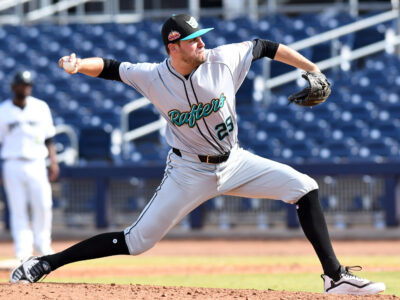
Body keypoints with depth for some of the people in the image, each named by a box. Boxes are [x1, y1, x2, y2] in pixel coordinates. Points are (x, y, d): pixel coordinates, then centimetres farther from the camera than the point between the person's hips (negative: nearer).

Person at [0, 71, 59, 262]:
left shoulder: (41, 108, 8)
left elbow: (48, 138, 11)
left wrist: (53, 162, 1)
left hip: (36, 164, 1)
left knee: (43, 205, -8)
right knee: (18, 209, -2)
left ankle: (42, 245, 9)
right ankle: (23, 251, 1)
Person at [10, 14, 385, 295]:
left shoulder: (223, 59, -13)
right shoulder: (152, 77, -15)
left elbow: (265, 47, -1)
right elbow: (110, 67, -5)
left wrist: (312, 69, 1)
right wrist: (78, 65, -26)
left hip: (234, 163, 3)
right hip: (189, 173, -3)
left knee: (304, 188, -12)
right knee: (136, 241, -7)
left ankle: (335, 276, -7)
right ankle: (44, 264, 4)